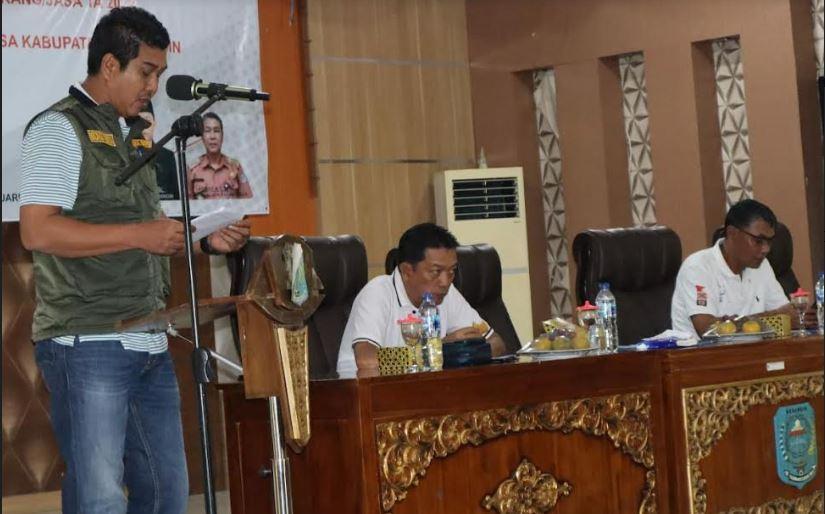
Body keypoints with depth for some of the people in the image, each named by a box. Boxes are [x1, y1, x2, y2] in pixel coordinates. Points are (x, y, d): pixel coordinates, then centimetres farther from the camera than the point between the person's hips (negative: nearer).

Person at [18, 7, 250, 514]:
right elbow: (38, 231, -17)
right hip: (89, 345, -8)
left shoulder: (134, 136, 21)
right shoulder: (60, 128, -5)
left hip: (150, 347, 9)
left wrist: (205, 239, 11)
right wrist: (140, 234, -17)